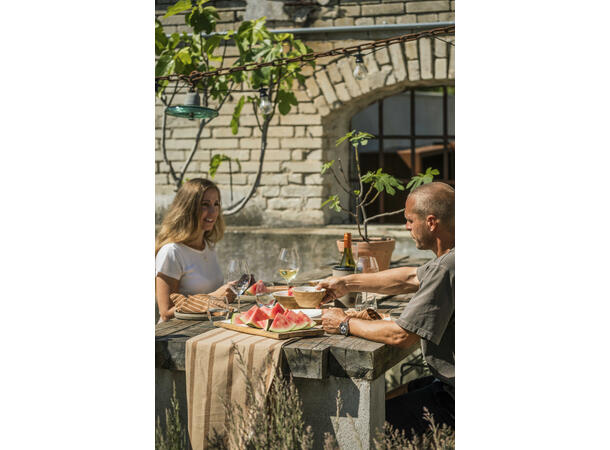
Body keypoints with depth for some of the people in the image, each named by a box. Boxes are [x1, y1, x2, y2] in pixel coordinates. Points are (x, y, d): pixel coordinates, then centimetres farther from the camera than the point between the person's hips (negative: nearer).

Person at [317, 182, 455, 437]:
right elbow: (411, 278, 21)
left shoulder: (446, 269, -26)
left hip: (455, 401, -10)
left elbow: (401, 336, -24)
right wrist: (349, 284, 20)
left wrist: (346, 325, -9)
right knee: (384, 398, 20)